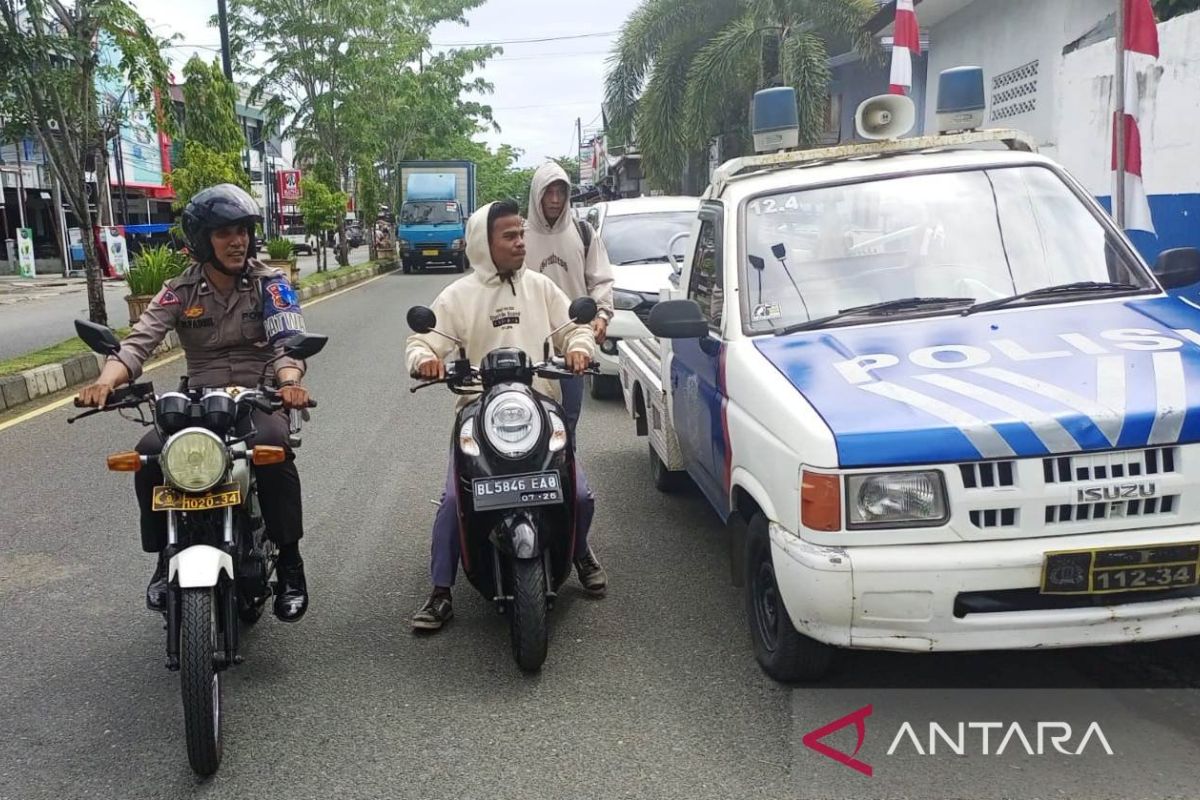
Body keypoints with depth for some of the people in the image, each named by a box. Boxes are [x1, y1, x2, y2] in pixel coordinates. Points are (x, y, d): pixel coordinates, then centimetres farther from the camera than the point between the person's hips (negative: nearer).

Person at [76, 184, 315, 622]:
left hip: (259, 398, -2)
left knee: (273, 447, -36)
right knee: (149, 454, -24)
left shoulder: (270, 283, -2)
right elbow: (139, 341, -9)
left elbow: (287, 340, -14)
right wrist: (106, 381, -30)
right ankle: (166, 559, -1)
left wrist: (289, 382, -38)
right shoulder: (180, 290, 3)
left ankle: (289, 563, -21)